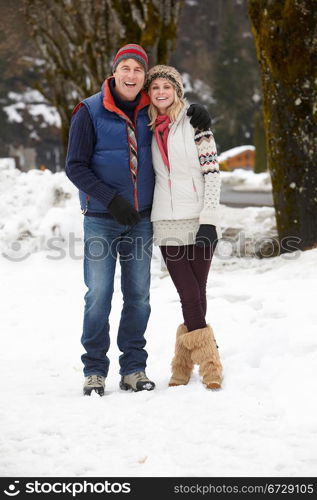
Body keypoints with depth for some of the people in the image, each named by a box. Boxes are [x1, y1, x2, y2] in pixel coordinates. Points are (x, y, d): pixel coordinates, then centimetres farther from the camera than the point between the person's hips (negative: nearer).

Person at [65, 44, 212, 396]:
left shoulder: (150, 111, 6)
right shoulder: (90, 112, -7)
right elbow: (75, 167, -8)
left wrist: (197, 117, 1)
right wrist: (111, 201, -17)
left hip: (141, 219, 4)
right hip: (101, 220, -4)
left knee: (138, 296, 5)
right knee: (99, 295, -4)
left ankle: (133, 369, 13)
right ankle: (94, 370, 5)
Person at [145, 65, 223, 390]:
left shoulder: (195, 122, -1)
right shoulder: (149, 129, 12)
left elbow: (212, 171, -6)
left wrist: (209, 219, -13)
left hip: (198, 220, -3)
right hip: (167, 225, 3)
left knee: (197, 294, -1)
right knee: (190, 296, -4)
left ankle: (183, 367, 10)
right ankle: (210, 365, 5)